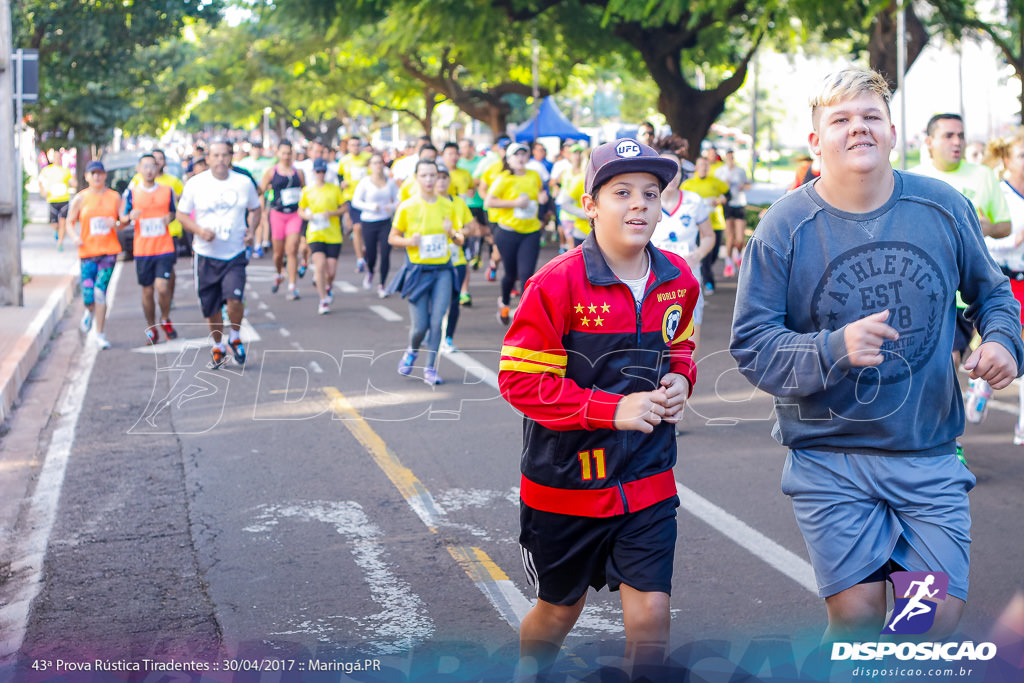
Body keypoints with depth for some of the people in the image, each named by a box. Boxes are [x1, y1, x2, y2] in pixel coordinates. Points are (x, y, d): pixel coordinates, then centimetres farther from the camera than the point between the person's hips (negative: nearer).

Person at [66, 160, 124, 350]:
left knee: (100, 291, -9)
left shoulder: (114, 197, 7)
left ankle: (100, 334, 1)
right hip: (88, 251, 0)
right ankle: (90, 312, 32)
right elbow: (70, 222, 9)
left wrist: (116, 223, -12)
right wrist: (74, 236, -11)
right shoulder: (81, 198, 5)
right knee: (88, 295, -6)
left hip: (109, 250, 0)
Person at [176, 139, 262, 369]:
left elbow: (254, 209, 16)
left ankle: (235, 337, 9)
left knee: (234, 299, -20)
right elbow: (181, 214, 4)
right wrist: (199, 230, -14)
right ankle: (218, 347, 31)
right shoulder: (195, 184, -3)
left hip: (235, 254, 0)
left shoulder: (244, 182, 1)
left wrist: (251, 229, -3)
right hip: (206, 255, 1)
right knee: (211, 308, 7)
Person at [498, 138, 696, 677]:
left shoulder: (677, 280, 0)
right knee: (559, 609, 16)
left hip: (648, 480, 3)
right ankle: (525, 672, 47)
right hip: (567, 481, -3)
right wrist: (612, 409, -24)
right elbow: (518, 378, -17)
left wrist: (680, 378, -4)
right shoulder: (558, 283, -17)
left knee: (651, 613, -5)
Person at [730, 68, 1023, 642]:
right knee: (857, 615, -6)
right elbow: (751, 344, -9)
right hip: (831, 459, -2)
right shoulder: (787, 226, -7)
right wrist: (835, 350, -25)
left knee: (941, 614, -1)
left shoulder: (945, 208, 1)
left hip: (930, 453, 2)